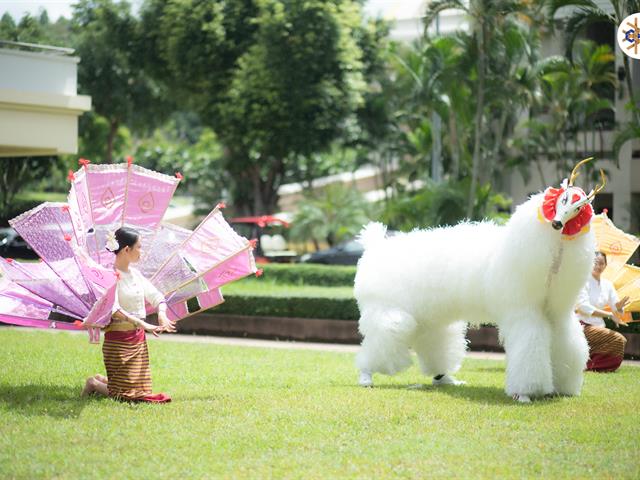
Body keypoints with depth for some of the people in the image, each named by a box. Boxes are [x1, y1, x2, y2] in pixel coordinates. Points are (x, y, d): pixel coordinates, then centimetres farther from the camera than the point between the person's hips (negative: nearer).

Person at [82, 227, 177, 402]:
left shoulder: (135, 274, 10)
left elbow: (156, 296, 15)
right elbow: (113, 308, -27)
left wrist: (161, 313, -8)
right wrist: (143, 324, -32)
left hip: (138, 338, 8)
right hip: (118, 339, -8)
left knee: (141, 390, 9)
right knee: (127, 393, -7)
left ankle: (100, 380, 27)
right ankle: (94, 384, 17)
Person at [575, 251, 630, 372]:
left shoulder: (607, 284, 12)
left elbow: (615, 308, 8)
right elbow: (584, 307, -19)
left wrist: (619, 306, -18)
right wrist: (609, 314, -22)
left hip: (599, 326, 7)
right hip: (584, 325, -7)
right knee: (618, 339, -23)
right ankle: (589, 363, -12)